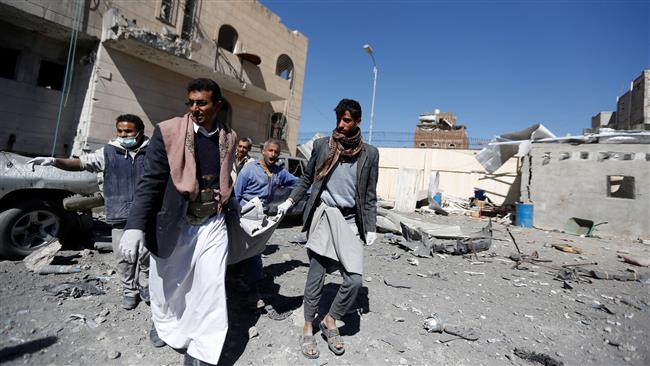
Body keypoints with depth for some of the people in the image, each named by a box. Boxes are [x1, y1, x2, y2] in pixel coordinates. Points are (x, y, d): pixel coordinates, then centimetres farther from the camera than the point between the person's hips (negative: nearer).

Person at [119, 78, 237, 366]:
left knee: (211, 288, 0)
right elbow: (150, 181, -11)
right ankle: (164, 323, 50)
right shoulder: (168, 131, -9)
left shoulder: (229, 138, 2)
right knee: (167, 283, 19)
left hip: (212, 223, 2)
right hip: (172, 223, -1)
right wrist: (136, 225, -18)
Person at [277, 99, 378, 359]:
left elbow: (370, 195, 6)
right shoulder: (322, 145, 3)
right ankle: (308, 329, 24)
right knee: (316, 275, 5)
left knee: (354, 279, -5)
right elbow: (307, 178, 14)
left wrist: (371, 227, 3)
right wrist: (290, 201, 6)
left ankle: (330, 321, 22)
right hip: (323, 215, 0)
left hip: (350, 220, 1)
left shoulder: (369, 154, 3)